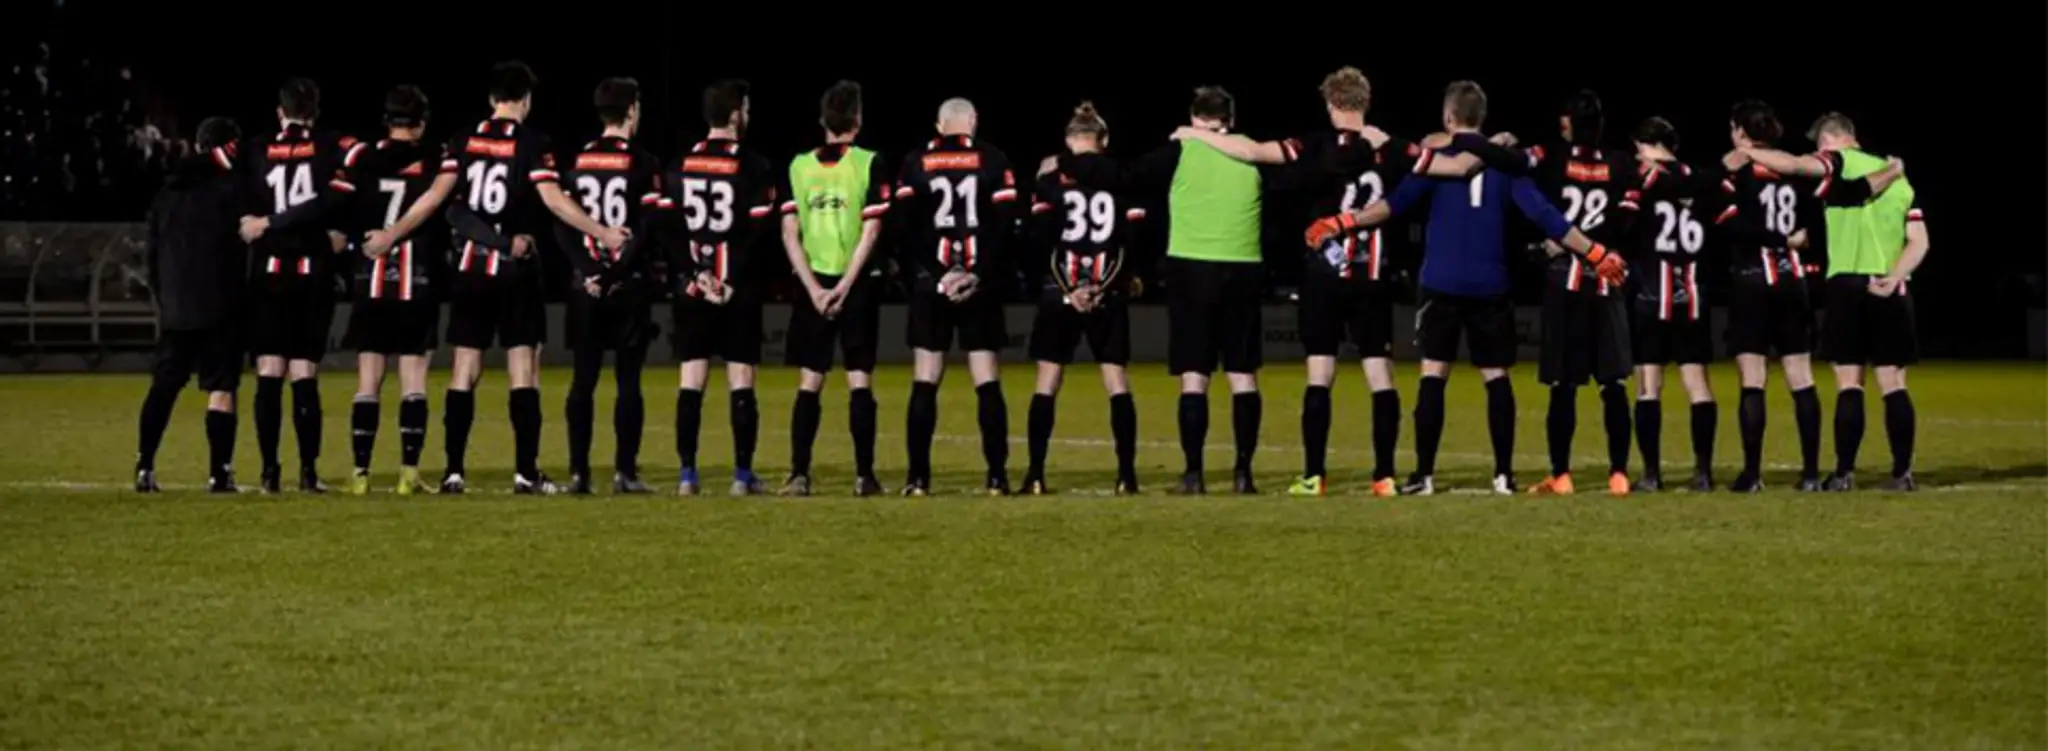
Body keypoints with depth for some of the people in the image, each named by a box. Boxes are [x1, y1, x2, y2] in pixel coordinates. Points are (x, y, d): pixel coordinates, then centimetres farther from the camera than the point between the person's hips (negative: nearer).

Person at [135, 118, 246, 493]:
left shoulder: (167, 193, 12)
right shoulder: (232, 188, -8)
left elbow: (154, 254, 15)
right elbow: (243, 249, -9)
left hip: (175, 306, 5)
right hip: (221, 307, -5)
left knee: (163, 386, 10)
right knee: (220, 387, -3)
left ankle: (144, 467, 5)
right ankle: (219, 473, -6)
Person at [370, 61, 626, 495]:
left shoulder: (464, 141, 4)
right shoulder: (530, 144, -6)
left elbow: (436, 195, 1)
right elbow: (553, 199, -15)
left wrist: (390, 235, 9)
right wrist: (602, 234, -14)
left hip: (470, 265, 3)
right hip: (515, 267, -3)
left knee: (464, 369, 6)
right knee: (523, 368, -1)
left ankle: (454, 471, 3)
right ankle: (525, 472, -5)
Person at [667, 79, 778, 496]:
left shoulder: (682, 165, 5)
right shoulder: (753, 167, -6)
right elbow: (759, 232, -11)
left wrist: (693, 276, -3)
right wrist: (734, 283, -8)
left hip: (693, 290, 3)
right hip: (740, 294, -3)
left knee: (690, 382, 4)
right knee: (741, 383, 1)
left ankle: (687, 475, 3)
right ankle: (743, 475, 1)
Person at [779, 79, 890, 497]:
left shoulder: (798, 166, 5)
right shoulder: (869, 164, -4)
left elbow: (789, 234, 0)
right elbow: (870, 232, -9)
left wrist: (815, 288, -2)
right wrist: (844, 287, -8)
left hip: (814, 283, 2)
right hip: (857, 284, -2)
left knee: (809, 381, 6)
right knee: (859, 379, 1)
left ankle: (799, 475, 1)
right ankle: (864, 475, -1)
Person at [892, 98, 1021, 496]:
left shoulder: (916, 163, 4)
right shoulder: (992, 161, 2)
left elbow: (906, 226, -4)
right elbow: (1005, 224, -6)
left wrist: (937, 274, -3)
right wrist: (981, 273, -5)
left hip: (930, 285, 1)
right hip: (981, 289, 0)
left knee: (925, 384, 4)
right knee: (988, 384, 3)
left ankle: (918, 477, 1)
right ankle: (997, 475, -1)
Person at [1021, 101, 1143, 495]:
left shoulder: (1050, 182, -1)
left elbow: (1041, 238, -8)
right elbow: (1135, 238, -3)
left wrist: (1067, 290, -4)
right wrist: (1126, 277, 8)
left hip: (1059, 294, -1)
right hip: (1110, 295, 1)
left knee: (1048, 381, 5)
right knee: (1117, 380, 6)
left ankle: (1036, 475, 1)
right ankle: (1127, 474, 2)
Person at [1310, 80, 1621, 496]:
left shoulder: (1437, 153, -2)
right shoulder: (1505, 160, 5)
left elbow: (1399, 201, -15)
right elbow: (1543, 215, -1)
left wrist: (1342, 223, -17)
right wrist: (1596, 255, 2)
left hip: (1442, 284, -2)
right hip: (1489, 286, 2)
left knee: (1433, 374, -1)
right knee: (1496, 376, 8)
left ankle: (1424, 474, -6)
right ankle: (1504, 474, 6)